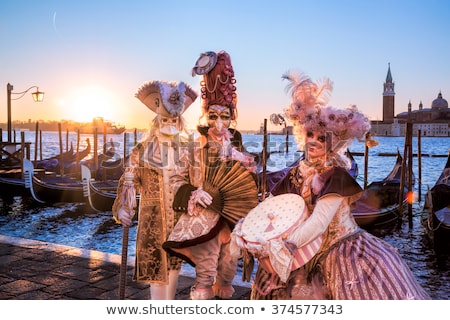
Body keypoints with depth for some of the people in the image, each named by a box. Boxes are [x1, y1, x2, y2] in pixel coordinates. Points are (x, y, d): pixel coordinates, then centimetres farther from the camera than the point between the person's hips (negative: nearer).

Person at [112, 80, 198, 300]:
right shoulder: (143, 149, -2)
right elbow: (128, 180, -5)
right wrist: (123, 207, -17)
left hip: (180, 214, 3)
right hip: (153, 215, -2)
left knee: (174, 262, 13)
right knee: (155, 264, -2)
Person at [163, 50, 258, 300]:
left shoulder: (240, 152, 4)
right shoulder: (195, 150, -4)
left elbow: (251, 186, 7)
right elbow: (179, 181, -4)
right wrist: (194, 193, -19)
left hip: (232, 219, 4)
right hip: (204, 219, -3)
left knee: (228, 272, 14)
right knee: (205, 274, -5)